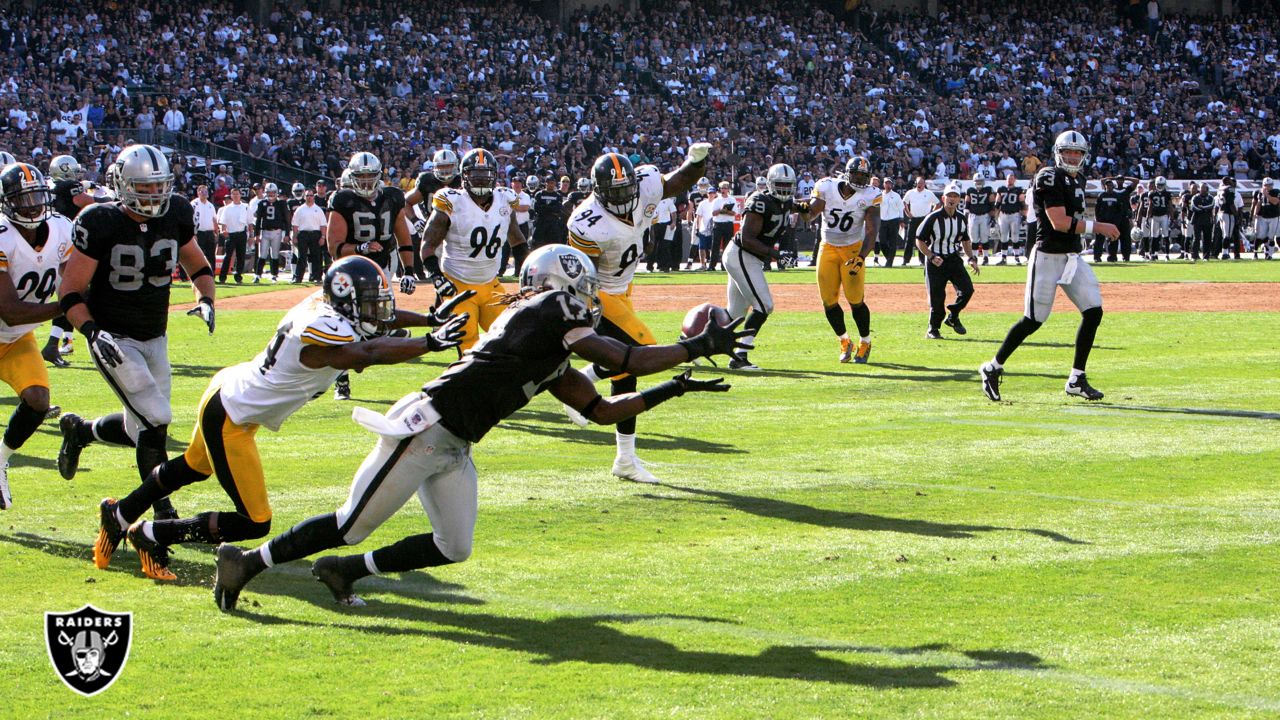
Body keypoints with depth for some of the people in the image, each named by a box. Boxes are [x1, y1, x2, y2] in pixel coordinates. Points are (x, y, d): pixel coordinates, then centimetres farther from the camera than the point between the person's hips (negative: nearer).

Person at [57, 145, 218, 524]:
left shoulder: (175, 216, -4)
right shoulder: (101, 225, -18)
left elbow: (197, 265, 13)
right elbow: (70, 291, -13)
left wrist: (205, 300, -6)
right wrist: (92, 331, -27)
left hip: (155, 340, 6)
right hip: (113, 340, -6)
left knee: (141, 429, 11)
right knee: (155, 421, -17)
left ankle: (79, 431, 40)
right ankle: (162, 511, -3)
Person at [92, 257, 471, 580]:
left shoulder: (324, 304, -6)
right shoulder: (321, 332, -31)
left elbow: (376, 319, 10)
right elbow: (367, 354, -47)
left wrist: (432, 319, 4)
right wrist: (430, 342, -46)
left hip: (228, 389, 10)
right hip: (229, 416, -10)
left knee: (194, 468, 35)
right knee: (254, 523, -5)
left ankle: (120, 515, 54)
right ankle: (151, 534, 7)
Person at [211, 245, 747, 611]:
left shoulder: (556, 364, 19)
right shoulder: (550, 311, -9)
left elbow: (602, 410, 23)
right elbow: (624, 360, -11)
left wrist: (672, 390, 19)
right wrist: (698, 347, -2)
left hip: (452, 449, 10)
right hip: (425, 426, -10)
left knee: (454, 548, 9)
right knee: (352, 526, -4)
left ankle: (343, 571, 19)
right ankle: (246, 562, 8)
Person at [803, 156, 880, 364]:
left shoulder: (870, 196, -13)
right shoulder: (826, 187, -10)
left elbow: (871, 231, -18)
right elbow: (811, 214, -19)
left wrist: (861, 257, -31)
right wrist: (804, 211, -44)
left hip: (853, 249, -2)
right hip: (828, 248, 2)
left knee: (856, 300, -9)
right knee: (828, 301, -1)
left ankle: (865, 343, 14)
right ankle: (844, 342, 22)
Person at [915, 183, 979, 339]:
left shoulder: (962, 218, 3)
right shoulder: (933, 218, -14)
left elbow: (966, 240, 18)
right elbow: (919, 241, -9)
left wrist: (971, 258, 5)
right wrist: (932, 257, -20)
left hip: (954, 259, 5)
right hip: (935, 261, -5)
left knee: (967, 289, -9)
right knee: (937, 297, -7)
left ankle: (953, 317, 15)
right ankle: (933, 329, 11)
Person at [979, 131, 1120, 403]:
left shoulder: (1078, 181, 15)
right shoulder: (1050, 178, -14)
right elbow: (1059, 222, -22)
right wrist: (1097, 227, -21)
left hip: (1073, 257, 9)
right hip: (1048, 257, -9)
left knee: (1093, 312, -2)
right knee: (1033, 320, -5)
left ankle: (1077, 379, 5)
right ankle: (993, 368, 12)